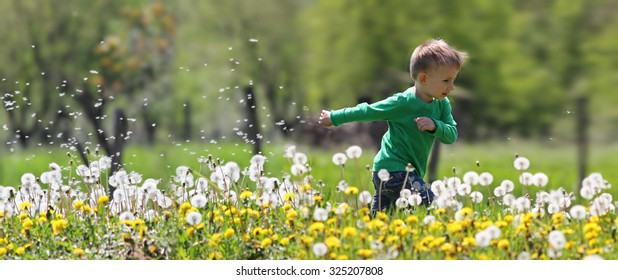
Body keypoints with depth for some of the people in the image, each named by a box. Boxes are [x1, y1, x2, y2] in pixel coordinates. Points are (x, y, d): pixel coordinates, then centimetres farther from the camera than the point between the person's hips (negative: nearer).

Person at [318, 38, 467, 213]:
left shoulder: (442, 105, 3)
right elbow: (367, 112, -7)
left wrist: (435, 126, -23)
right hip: (393, 171, -8)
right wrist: (334, 117, 2)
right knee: (429, 204, -20)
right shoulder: (402, 103, -17)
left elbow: (451, 136, -1)